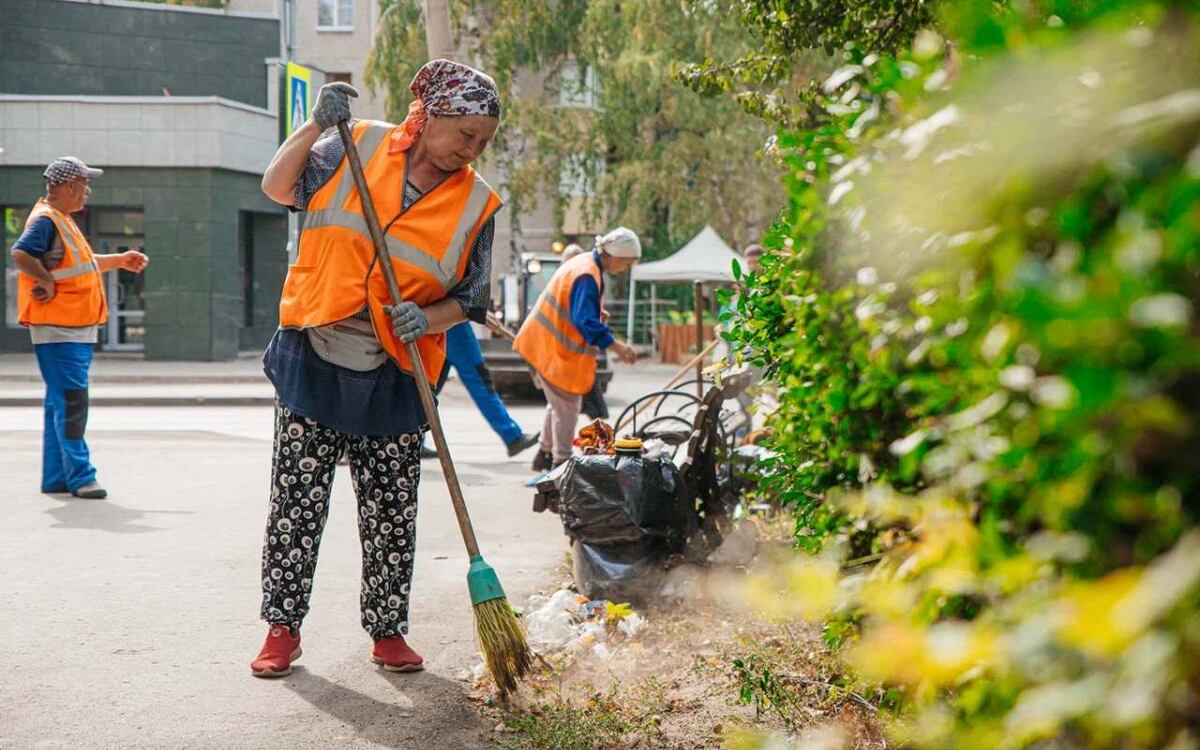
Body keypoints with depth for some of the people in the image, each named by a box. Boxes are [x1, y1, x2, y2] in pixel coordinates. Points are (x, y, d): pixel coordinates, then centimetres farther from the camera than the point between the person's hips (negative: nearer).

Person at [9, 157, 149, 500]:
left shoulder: (63, 220, 19)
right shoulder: (45, 220, -13)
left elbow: (79, 263, 31)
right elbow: (20, 253, -29)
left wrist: (119, 260, 30)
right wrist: (47, 282, -21)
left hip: (77, 328, 10)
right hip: (57, 329, -10)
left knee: (62, 402, 12)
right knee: (71, 400, -10)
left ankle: (56, 477, 18)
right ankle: (80, 475, -9)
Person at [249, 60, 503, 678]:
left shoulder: (475, 203, 0)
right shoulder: (360, 147, -1)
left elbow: (470, 299, 3)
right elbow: (279, 188, 0)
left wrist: (426, 317, -17)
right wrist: (317, 125, -13)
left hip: (393, 379, 1)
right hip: (313, 360, 0)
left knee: (392, 515, 6)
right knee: (296, 503, 3)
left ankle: (387, 631, 21)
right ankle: (282, 627, 14)